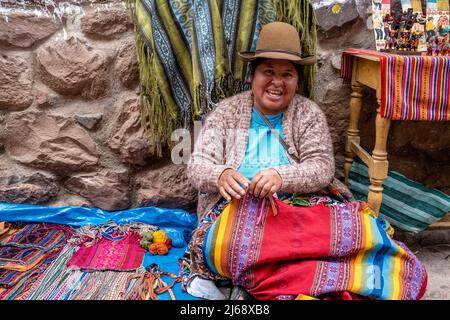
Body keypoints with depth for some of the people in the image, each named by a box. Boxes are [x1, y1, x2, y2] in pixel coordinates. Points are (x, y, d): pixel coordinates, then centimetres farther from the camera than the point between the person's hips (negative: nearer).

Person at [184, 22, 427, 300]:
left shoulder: (309, 113, 8)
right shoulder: (226, 112, 8)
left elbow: (322, 168, -4)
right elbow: (197, 165, 0)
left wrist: (281, 177, -25)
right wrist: (221, 175, -25)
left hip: (303, 207, 1)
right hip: (238, 211, 0)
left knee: (359, 229, -28)